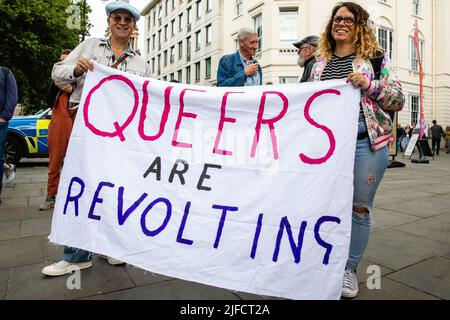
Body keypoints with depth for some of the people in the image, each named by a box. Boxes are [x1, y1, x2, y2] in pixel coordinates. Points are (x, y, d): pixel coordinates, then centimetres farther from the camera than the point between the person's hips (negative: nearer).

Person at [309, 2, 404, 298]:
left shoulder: (375, 56, 4)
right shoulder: (320, 62, 13)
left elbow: (398, 100, 0)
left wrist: (368, 85, -14)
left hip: (367, 142, -2)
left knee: (359, 208, 5)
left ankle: (349, 269, 23)